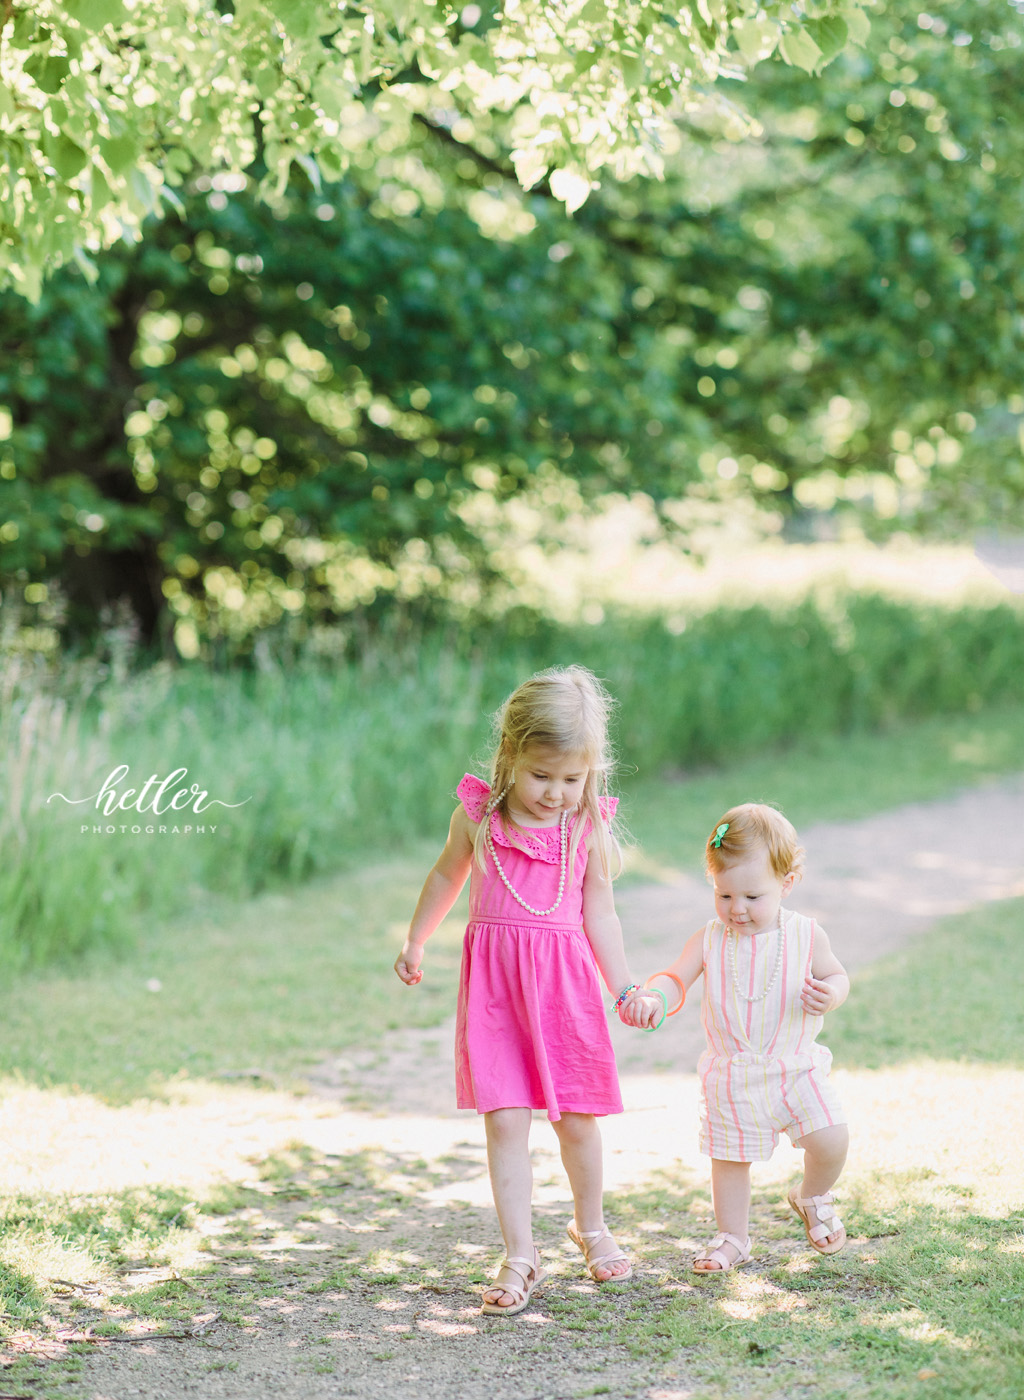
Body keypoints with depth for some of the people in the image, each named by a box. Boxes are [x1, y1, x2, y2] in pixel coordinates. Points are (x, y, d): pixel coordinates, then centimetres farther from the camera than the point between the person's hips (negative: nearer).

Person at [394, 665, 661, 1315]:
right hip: (493, 980, 0)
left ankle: (591, 1228, 33)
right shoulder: (478, 814, -1)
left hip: (565, 980, 0)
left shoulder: (590, 828, -1)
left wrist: (625, 988, 2)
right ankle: (520, 1257, -1)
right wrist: (415, 943, 22)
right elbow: (448, 876, 16)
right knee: (505, 1120, -6)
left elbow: (599, 912, 7)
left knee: (578, 1118, 9)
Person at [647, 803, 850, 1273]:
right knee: (730, 1159, 7)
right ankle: (732, 1237, 29)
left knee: (831, 1141, -10)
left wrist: (830, 995, -19)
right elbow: (675, 978, -10)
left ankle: (813, 1199, 22)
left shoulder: (805, 935, -8)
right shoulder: (710, 940, -8)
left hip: (796, 1069, 0)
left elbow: (836, 975, 5)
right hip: (733, 1074, 0)